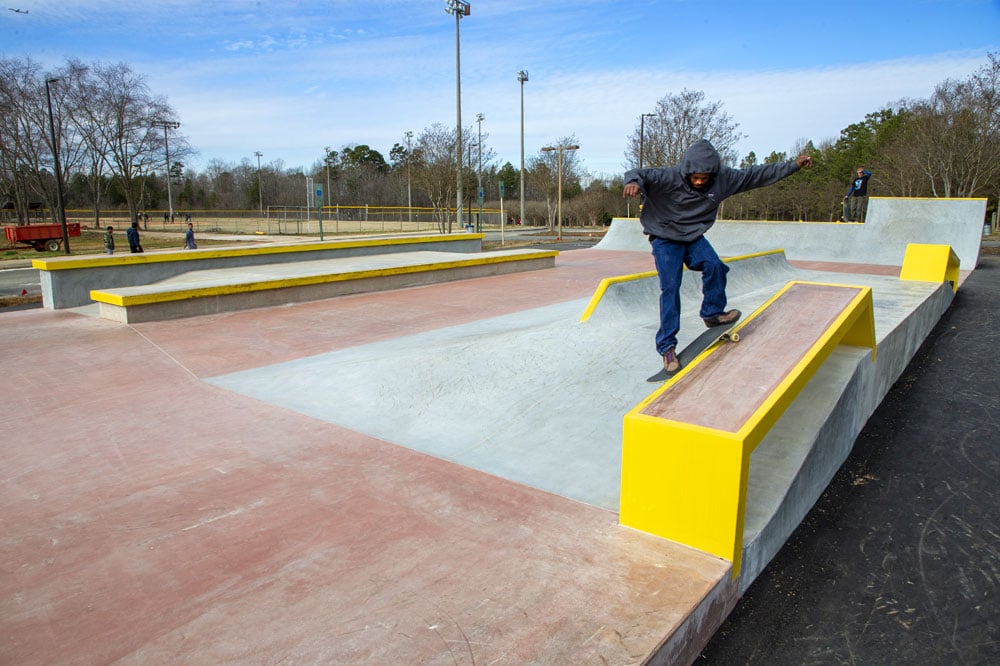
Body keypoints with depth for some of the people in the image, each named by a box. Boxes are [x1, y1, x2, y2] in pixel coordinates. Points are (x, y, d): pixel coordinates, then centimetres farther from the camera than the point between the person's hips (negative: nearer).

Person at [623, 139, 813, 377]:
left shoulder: (723, 179, -11)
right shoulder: (669, 178, -25)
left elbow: (756, 174, -2)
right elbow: (639, 174, -31)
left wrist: (793, 165, 1)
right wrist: (634, 181, -56)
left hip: (694, 236, 5)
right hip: (665, 238, -4)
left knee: (714, 266, -20)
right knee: (670, 288, -14)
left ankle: (713, 314, 7)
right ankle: (667, 347, -9)